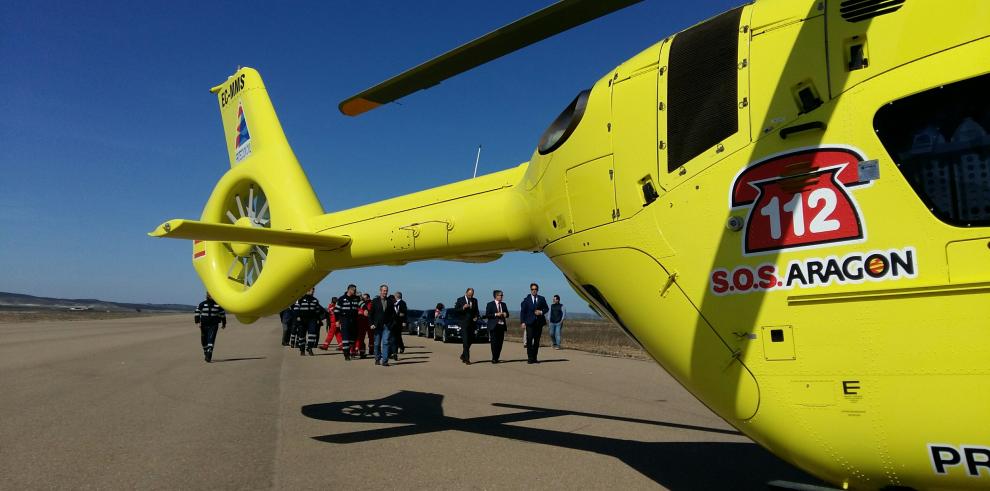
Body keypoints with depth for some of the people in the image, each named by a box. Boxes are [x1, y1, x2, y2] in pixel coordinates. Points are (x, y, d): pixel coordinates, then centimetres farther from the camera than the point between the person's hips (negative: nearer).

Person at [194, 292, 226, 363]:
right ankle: (206, 354, 32)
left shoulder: (218, 305, 3)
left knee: (211, 340, -14)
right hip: (204, 325, 1)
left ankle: (209, 356, -19)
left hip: (213, 326, -1)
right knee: (204, 341, 11)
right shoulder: (202, 304, 1)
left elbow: (222, 314, 12)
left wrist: (224, 323, 16)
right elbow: (197, 313, 0)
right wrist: (198, 322, -11)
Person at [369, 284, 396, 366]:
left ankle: (384, 360, -9)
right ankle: (377, 359, 22)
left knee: (386, 342, -9)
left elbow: (393, 313, 8)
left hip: (387, 326, 0)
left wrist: (392, 323, -2)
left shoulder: (390, 301, 7)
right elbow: (371, 313, 3)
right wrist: (372, 324, -6)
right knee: (377, 344, 8)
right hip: (377, 325, 0)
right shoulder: (375, 301, 4)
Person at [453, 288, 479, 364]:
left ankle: (463, 356, 28)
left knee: (469, 341, 10)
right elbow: (455, 311, -6)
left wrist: (476, 317, 1)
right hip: (464, 323, -5)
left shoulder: (475, 300, 11)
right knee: (465, 341, -10)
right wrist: (463, 308, -20)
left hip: (472, 323, 5)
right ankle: (467, 359, -8)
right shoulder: (460, 300, -2)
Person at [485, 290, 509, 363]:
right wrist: (496, 314, -17)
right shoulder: (490, 304, -1)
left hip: (502, 326, 5)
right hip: (494, 326, -5)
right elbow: (487, 315, -8)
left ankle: (496, 358, 11)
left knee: (500, 343, 3)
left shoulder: (503, 304, 16)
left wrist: (505, 314, -3)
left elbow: (507, 314, 19)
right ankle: (494, 359, -4)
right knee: (494, 343, -8)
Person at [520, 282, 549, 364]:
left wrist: (541, 312, -7)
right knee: (529, 340, -10)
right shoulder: (526, 299, 5)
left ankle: (534, 358, 12)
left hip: (539, 322, 2)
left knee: (537, 340, 5)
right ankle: (530, 358, -6)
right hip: (530, 322, -2)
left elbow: (546, 308, 15)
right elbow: (522, 311, 2)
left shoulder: (542, 299, 9)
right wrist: (523, 322, -6)